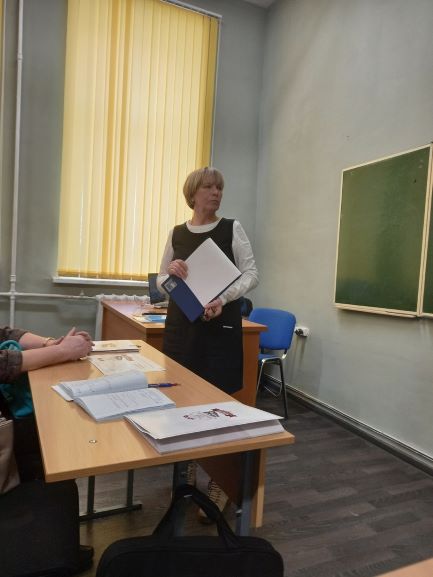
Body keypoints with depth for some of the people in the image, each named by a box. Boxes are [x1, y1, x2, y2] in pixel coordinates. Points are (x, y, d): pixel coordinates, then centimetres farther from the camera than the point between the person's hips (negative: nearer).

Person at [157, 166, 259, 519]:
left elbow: (252, 275, -5)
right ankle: (184, 477, 32)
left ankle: (219, 485, 18)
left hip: (221, 326, -3)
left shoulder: (233, 229, 0)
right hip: (182, 325, 3)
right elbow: (161, 281, 12)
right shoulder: (176, 234, 8)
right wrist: (171, 272, -12)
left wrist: (223, 298, -22)